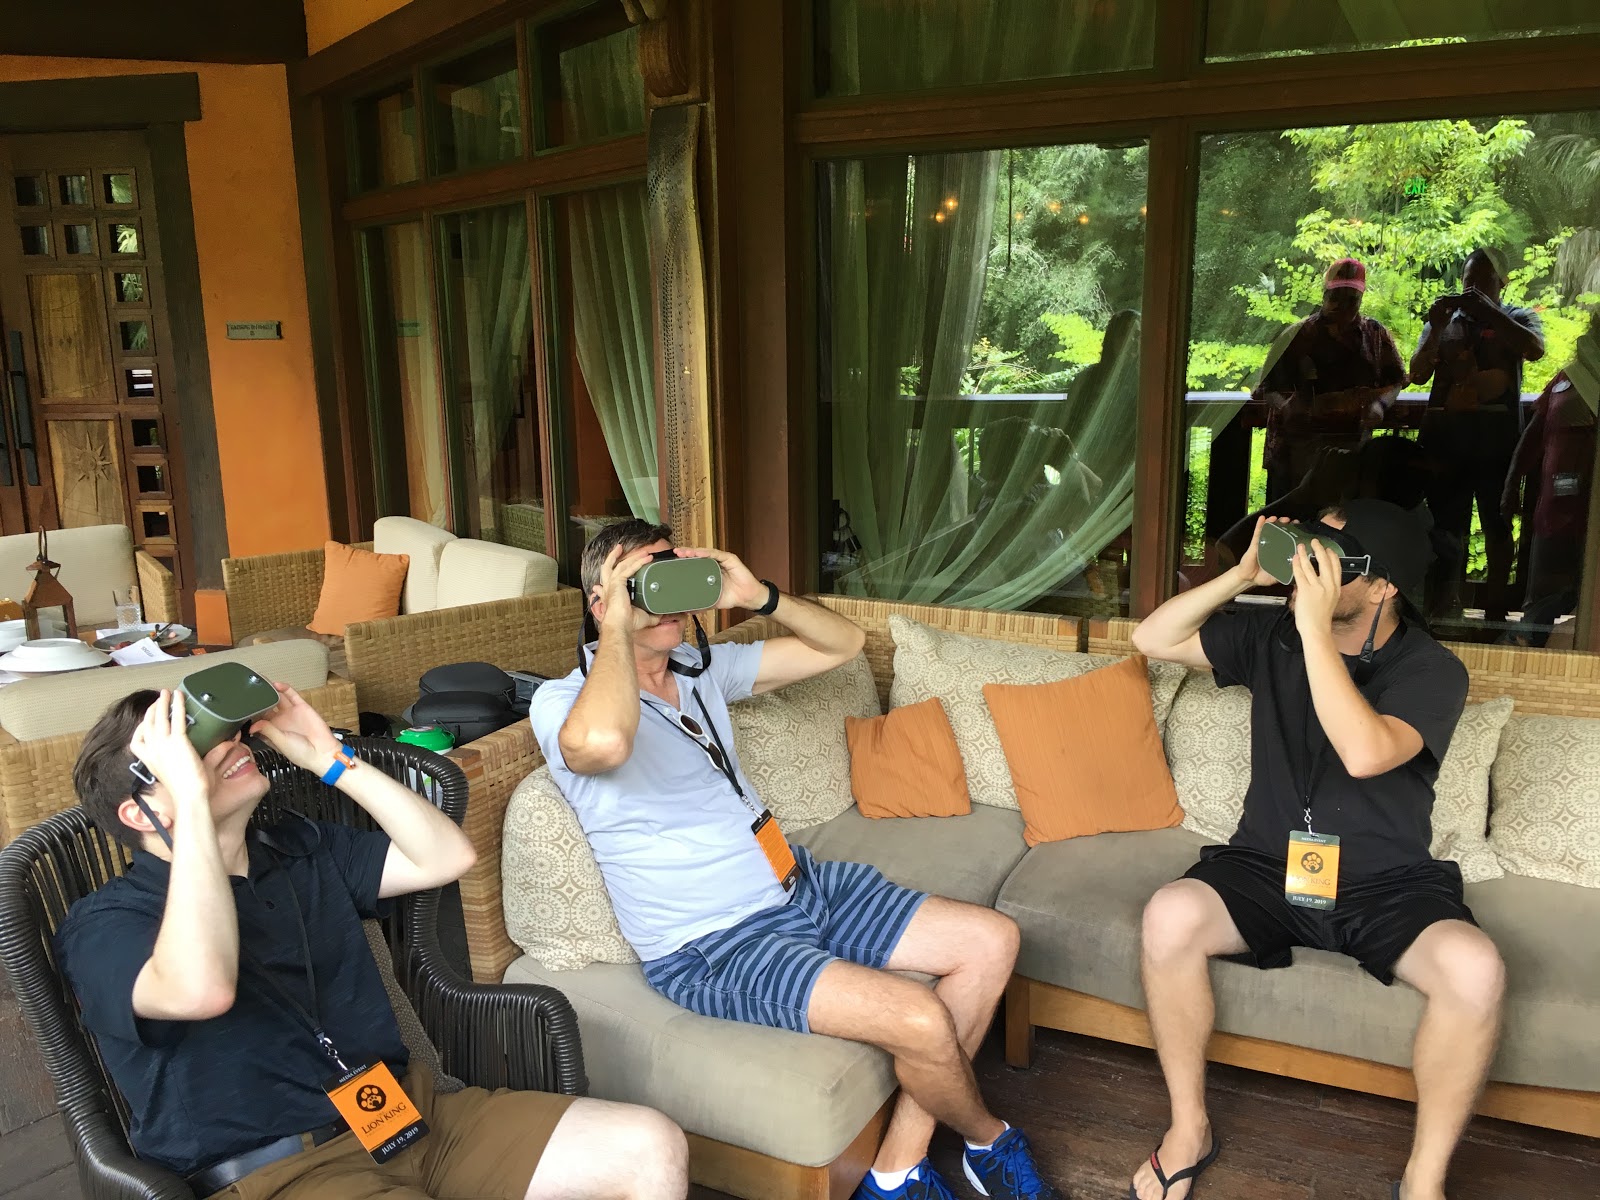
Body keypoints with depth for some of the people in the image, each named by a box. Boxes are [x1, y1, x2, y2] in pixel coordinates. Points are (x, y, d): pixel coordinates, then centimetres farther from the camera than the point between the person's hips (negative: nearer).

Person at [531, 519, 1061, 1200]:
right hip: (710, 944, -8)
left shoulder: (702, 668, 11)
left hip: (798, 886, 9)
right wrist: (618, 620, -24)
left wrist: (757, 597, -3)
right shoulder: (563, 702, -12)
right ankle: (988, 1140, 13)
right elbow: (602, 741, -41)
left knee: (992, 941, 1)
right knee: (919, 1019, -25)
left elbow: (842, 643, 15)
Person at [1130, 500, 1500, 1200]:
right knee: (1170, 917, -29)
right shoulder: (1270, 633, 3)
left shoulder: (1431, 671, -9)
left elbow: (1365, 754, -28)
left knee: (1475, 969, -32)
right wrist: (1243, 576, -9)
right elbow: (1152, 640, 1)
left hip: (1386, 887, -1)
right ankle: (1189, 1129, -7)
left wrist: (1315, 629, -29)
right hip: (1266, 867, 2)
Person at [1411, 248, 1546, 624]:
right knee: (1445, 519, 2)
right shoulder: (1444, 322, 16)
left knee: (1496, 521, 1)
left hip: (1496, 434, -2)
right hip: (1445, 432, 2)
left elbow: (1535, 349, -11)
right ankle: (1445, 605, 7)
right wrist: (1435, 328, -8)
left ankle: (1496, 607, 5)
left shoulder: (1517, 318, 11)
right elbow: (1417, 374, 6)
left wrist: (1487, 309, -15)